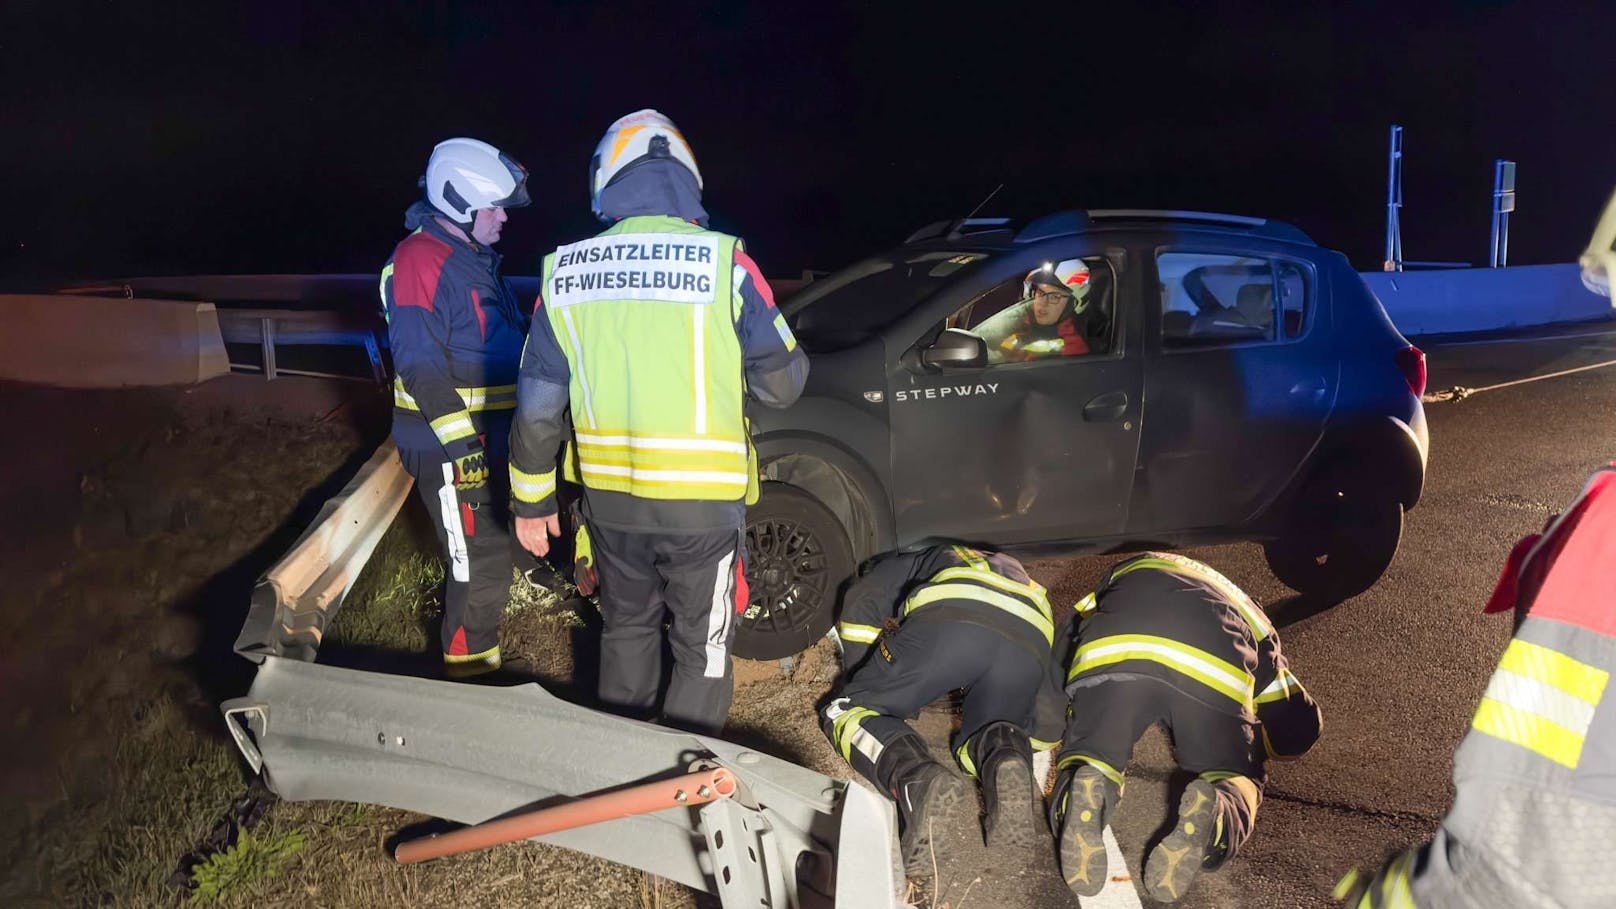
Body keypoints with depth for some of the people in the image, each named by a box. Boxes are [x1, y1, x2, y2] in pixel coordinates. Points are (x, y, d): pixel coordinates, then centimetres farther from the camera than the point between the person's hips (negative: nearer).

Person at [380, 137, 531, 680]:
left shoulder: (473, 258, 16)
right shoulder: (420, 260, -15)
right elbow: (421, 367, -21)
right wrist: (462, 441, -23)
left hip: (488, 436, 10)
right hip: (450, 446, -10)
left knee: (489, 552, 19)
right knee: (480, 564, -4)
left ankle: (472, 650, 35)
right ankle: (469, 671, 10)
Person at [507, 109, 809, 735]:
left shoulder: (566, 272, -1)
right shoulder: (723, 262, -12)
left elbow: (537, 406, 1)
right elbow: (782, 385, -6)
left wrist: (532, 498, 13)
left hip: (609, 497, 4)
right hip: (702, 500, -4)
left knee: (626, 628, 24)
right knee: (702, 649, 14)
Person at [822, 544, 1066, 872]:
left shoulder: (920, 562, 41)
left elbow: (862, 600, 22)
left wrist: (859, 683, 31)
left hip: (949, 622, -3)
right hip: (1031, 644, 4)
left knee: (845, 714, 11)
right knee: (975, 744, 26)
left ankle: (918, 781, -20)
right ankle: (1009, 766, -11)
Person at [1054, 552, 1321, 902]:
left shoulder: (1127, 572, 46)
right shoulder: (1249, 617, 43)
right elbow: (1300, 727, 37)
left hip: (1114, 651, 0)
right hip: (1216, 665, 1)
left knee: (1090, 756, 17)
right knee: (1237, 780, 20)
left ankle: (1085, 793, -18)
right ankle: (1211, 813, -14)